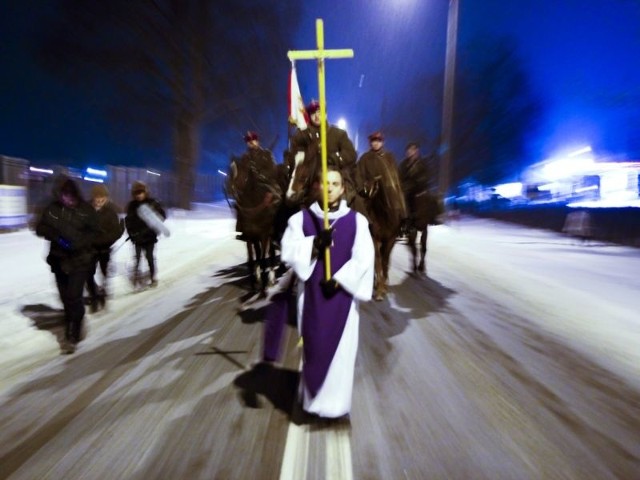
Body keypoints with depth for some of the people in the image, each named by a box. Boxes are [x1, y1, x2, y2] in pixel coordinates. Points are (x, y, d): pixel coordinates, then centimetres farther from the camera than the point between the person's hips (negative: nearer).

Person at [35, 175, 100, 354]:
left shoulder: (86, 209, -6)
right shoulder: (52, 209, 1)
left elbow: (94, 232, -5)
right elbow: (40, 228, 5)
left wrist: (77, 243, -19)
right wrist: (57, 237, -13)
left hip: (80, 260, -3)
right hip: (59, 259, 4)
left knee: (74, 297, -10)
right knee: (66, 298, 12)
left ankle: (72, 336, 1)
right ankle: (72, 332, 29)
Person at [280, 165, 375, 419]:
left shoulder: (357, 220, -1)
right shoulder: (300, 218, 0)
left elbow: (364, 258, -7)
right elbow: (288, 252, -9)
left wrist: (338, 280, -14)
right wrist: (315, 243, -24)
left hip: (343, 294, 0)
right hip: (311, 294, 1)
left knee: (340, 349, 5)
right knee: (314, 345, 10)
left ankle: (335, 403, 22)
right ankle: (312, 398, 28)